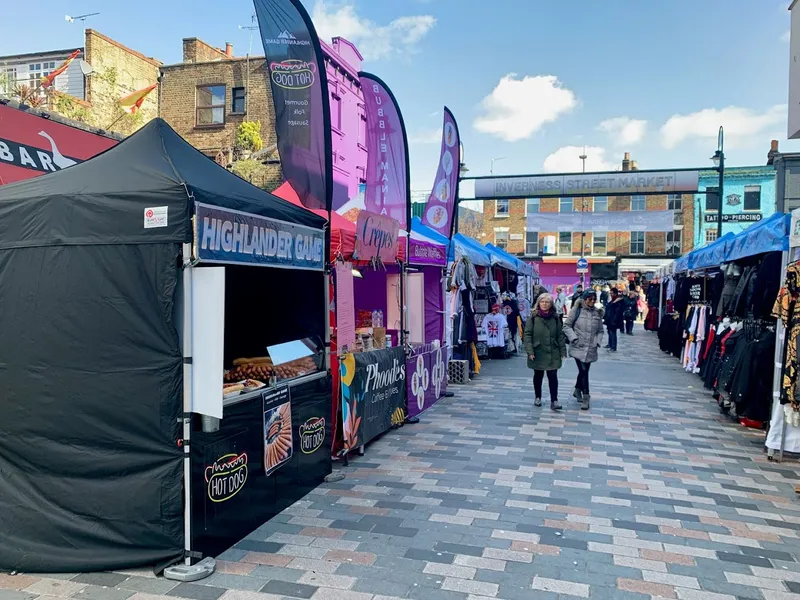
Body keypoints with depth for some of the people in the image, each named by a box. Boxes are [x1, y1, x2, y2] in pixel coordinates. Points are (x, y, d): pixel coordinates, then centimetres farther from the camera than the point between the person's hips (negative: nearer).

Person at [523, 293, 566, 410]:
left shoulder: (555, 317, 2)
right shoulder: (533, 317, -6)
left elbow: (560, 335, 4)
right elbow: (527, 334, -7)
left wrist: (563, 351, 0)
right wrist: (530, 351, -14)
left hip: (553, 353, 1)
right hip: (538, 352, -1)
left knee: (553, 376, -5)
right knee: (538, 376, 13)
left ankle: (554, 401, -1)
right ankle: (538, 397, 31)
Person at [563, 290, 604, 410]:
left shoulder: (597, 313, 6)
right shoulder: (577, 310, -5)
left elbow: (600, 331, 15)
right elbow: (567, 326, -2)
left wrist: (598, 341, -1)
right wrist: (573, 338, -13)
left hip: (591, 349, 4)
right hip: (578, 347, -4)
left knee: (584, 371, 14)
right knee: (583, 371, -9)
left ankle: (577, 390, 37)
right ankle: (586, 397, 0)